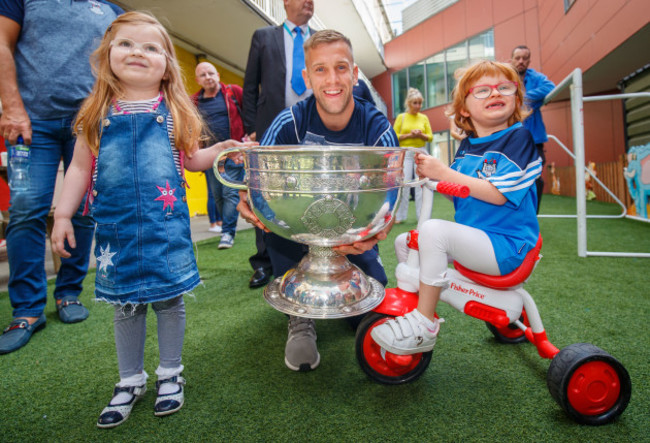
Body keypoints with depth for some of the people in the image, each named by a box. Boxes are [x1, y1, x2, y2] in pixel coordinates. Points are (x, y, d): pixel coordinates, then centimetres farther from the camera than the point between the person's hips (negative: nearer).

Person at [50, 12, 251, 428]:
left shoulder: (175, 110, 6)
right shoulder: (98, 112, 7)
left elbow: (190, 159, 12)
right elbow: (81, 167, 10)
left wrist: (219, 151, -7)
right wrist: (63, 213, 6)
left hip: (167, 224, -1)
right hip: (116, 225, 1)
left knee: (169, 299, 6)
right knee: (125, 304, 11)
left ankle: (170, 373, 27)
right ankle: (131, 380, 30)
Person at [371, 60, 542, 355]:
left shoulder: (520, 137, -10)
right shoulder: (466, 146, 11)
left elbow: (499, 194, -21)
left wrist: (444, 173, -23)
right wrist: (430, 172, -3)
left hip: (506, 244, -8)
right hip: (471, 237, 8)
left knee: (434, 230, -30)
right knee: (403, 242, 6)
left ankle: (423, 327, -19)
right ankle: (410, 305, 19)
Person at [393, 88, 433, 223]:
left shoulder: (424, 118, 11)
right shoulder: (401, 117, 5)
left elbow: (430, 137, 9)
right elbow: (394, 136, -1)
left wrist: (421, 135, -10)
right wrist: (409, 135, -13)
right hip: (405, 153, -2)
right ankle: (400, 216, 3)